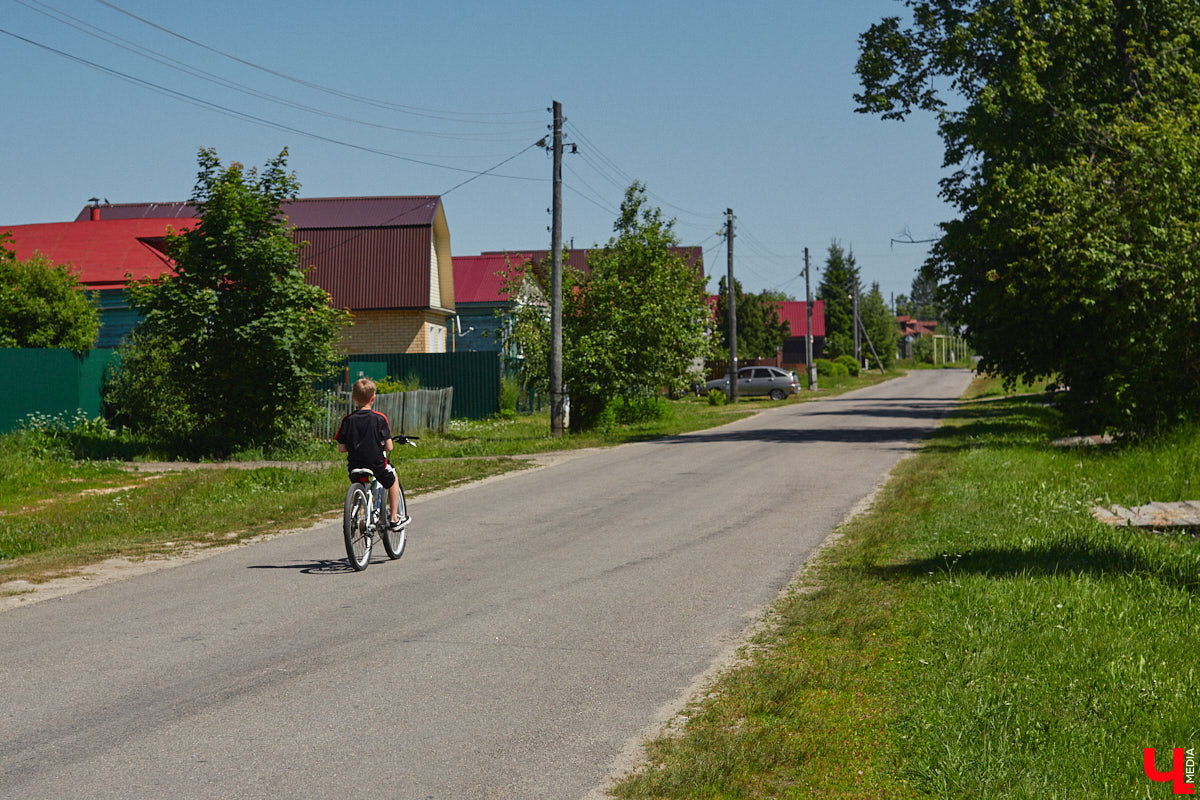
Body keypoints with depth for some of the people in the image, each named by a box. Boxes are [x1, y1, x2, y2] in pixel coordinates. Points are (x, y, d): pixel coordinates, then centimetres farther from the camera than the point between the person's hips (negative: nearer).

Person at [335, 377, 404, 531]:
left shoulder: (347, 420, -4)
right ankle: (394, 518, 27)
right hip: (377, 465, -2)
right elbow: (389, 447, -11)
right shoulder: (380, 418, -10)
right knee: (393, 480, 29)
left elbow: (341, 448, -4)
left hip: (354, 466, 2)